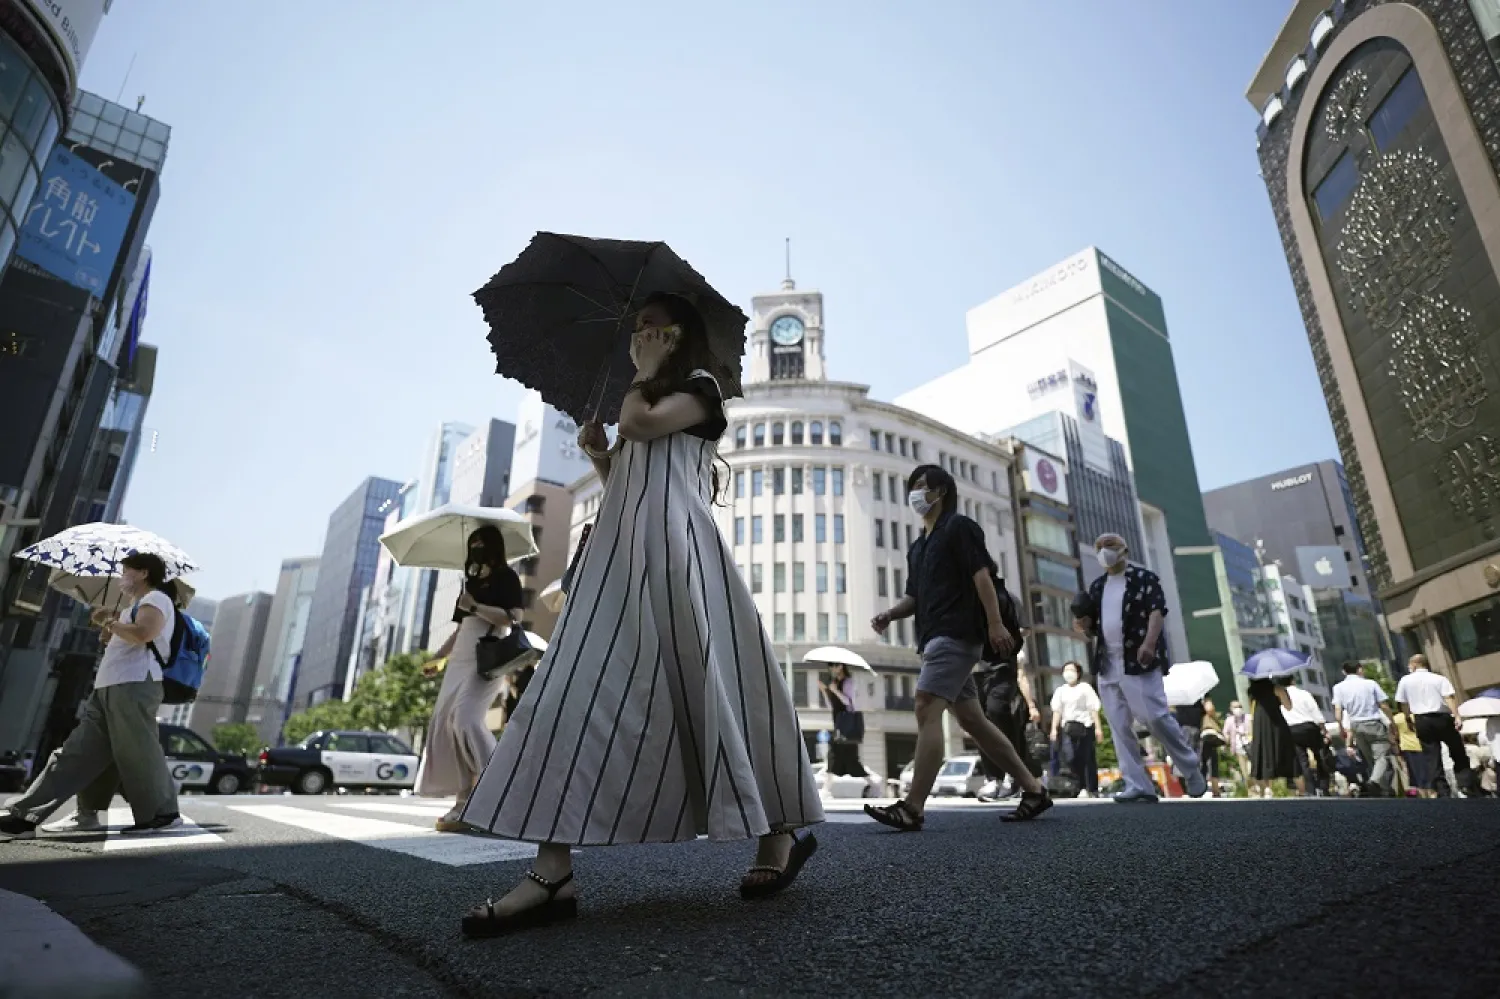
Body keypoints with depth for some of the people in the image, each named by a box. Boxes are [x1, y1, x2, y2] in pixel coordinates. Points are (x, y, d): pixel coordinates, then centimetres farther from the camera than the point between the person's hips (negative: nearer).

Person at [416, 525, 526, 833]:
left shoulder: (506, 577, 3)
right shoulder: (471, 582, 24)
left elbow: (514, 617, -11)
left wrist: (475, 606, -13)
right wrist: (436, 658, 25)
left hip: (487, 657, -8)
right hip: (460, 658, 8)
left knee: (466, 719, -23)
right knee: (446, 723, -4)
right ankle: (464, 803, -2)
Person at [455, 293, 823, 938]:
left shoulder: (700, 386, 10)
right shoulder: (644, 407, 31)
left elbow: (639, 423, -10)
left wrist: (647, 371, 7)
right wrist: (598, 456, 14)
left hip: (675, 545, -8)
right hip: (621, 551, 8)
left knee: (703, 684, -10)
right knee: (580, 690, -6)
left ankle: (779, 832, 7)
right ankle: (553, 873, -9)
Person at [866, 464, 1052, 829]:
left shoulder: (959, 527, -1)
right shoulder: (918, 547, 23)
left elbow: (982, 574, -11)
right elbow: (914, 597, 21)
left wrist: (995, 624, -20)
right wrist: (889, 614, 2)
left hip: (957, 634, -9)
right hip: (937, 637, 9)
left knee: (927, 710, -17)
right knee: (971, 720, 11)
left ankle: (912, 808, -18)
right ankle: (1033, 789, 20)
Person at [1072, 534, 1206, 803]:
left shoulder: (1144, 577, 1)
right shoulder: (1097, 586, 18)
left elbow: (1158, 610, -11)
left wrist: (1149, 642, -26)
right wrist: (1085, 623, -1)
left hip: (1139, 662, -6)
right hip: (1107, 665, 6)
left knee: (1156, 718, -8)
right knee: (1119, 728, 2)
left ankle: (1190, 770, 16)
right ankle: (1138, 786, 6)